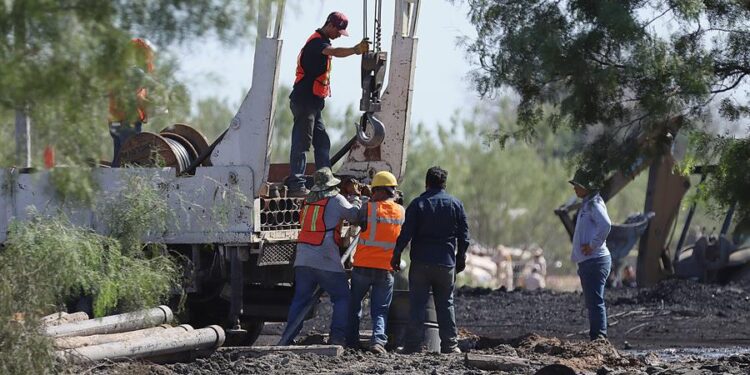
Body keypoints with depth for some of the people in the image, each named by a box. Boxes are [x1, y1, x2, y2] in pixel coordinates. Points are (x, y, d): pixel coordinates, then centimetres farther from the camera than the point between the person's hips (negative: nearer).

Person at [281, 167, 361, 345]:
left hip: (302, 259, 5)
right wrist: (358, 201, 25)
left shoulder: (307, 200, 11)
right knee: (342, 298, 5)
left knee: (300, 298, 12)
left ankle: (288, 336, 7)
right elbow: (354, 215, 4)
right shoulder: (336, 200, -5)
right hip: (326, 262, -5)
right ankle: (337, 336, -6)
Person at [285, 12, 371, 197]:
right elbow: (335, 52, -36)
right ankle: (296, 185, -12)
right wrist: (355, 50, -50)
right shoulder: (316, 41, -15)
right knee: (301, 143, -11)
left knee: (322, 142, 11)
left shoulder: (322, 42, 19)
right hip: (304, 100, -10)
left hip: (313, 103, 10)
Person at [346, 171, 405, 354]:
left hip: (363, 266, -2)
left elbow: (358, 220, 4)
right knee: (380, 310, 6)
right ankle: (378, 339, -17)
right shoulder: (400, 211, 1)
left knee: (354, 305, 18)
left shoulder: (368, 208, -11)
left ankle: (351, 340, 20)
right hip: (386, 269, 2)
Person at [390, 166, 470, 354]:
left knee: (417, 303, 1)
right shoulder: (456, 204, 5)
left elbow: (406, 233, -7)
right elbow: (464, 235, 7)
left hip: (421, 262, -2)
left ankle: (413, 344, -3)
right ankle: (450, 344, 7)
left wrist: (396, 255, 2)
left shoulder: (417, 204, -3)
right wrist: (461, 258, 18)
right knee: (445, 303, 10)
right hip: (447, 263, 2)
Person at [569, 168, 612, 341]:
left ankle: (599, 337, -14)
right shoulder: (586, 204, 19)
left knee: (595, 302, -12)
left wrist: (593, 245, -22)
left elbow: (606, 225, -30)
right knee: (592, 303, 13)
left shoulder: (594, 204, -12)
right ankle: (596, 339, 17)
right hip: (586, 262, 11)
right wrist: (576, 255, 19)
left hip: (595, 260, -11)